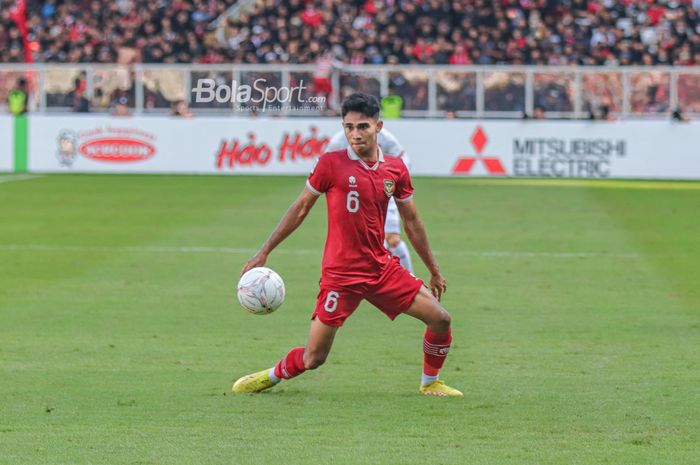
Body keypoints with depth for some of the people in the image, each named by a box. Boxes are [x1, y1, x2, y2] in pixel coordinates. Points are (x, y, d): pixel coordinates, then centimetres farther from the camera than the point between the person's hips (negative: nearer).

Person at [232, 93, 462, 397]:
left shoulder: (395, 169, 3)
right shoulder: (331, 164, -8)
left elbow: (411, 222, 14)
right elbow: (300, 209, 1)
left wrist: (434, 271, 20)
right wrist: (263, 254, 2)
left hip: (383, 267, 4)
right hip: (340, 275, -4)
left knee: (440, 320, -3)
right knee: (313, 358, -5)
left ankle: (430, 383, 21)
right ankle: (272, 377, 25)